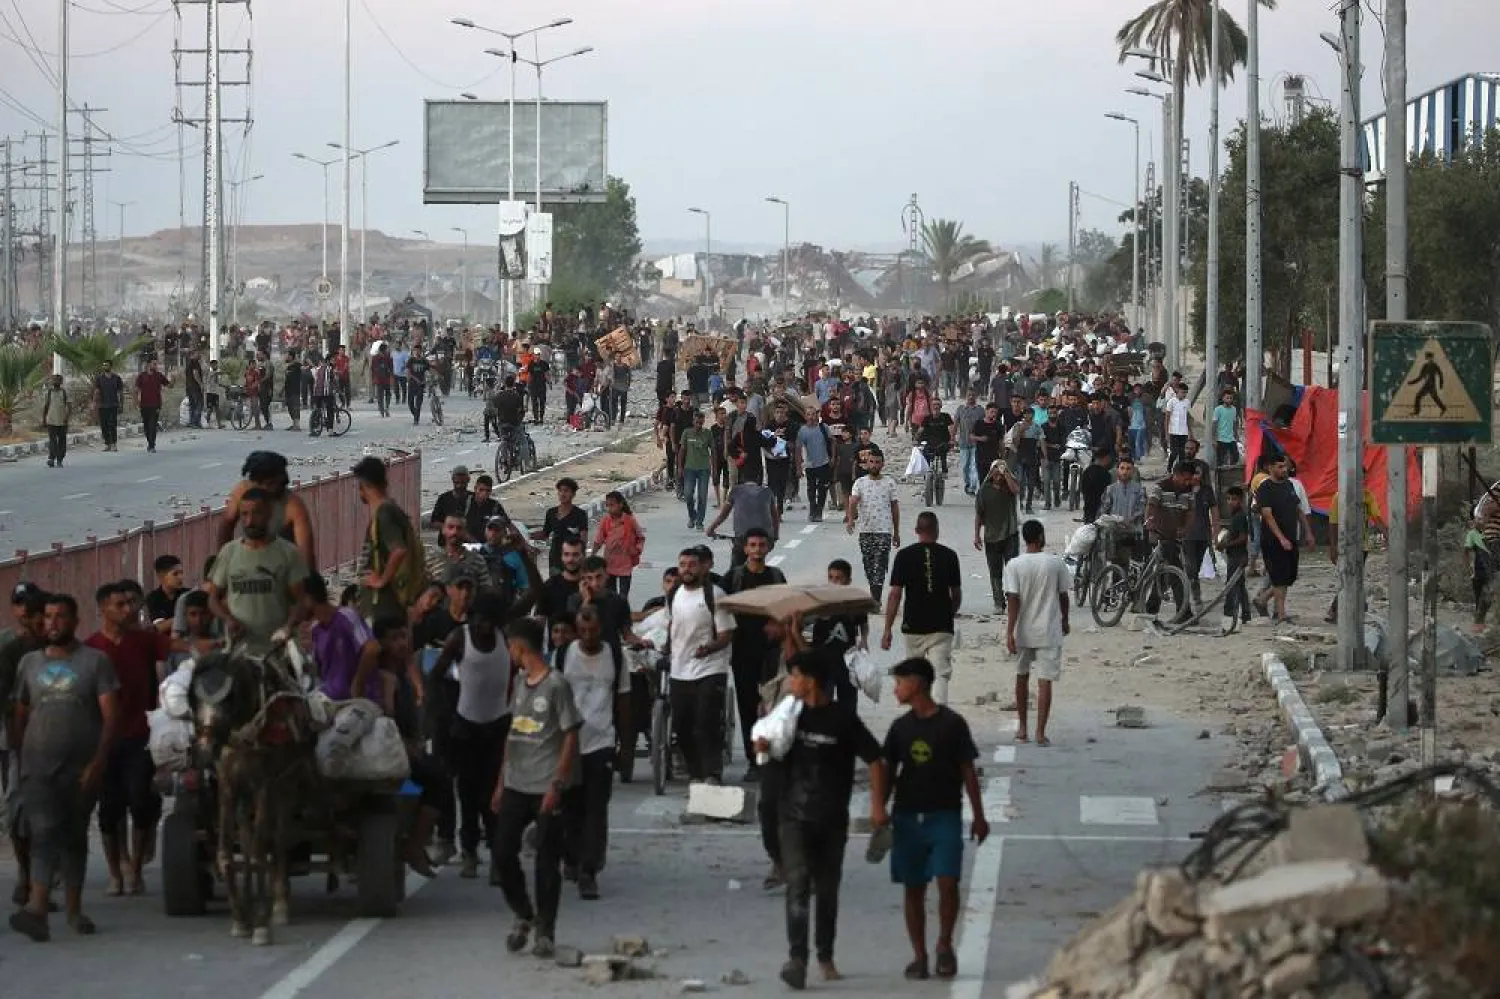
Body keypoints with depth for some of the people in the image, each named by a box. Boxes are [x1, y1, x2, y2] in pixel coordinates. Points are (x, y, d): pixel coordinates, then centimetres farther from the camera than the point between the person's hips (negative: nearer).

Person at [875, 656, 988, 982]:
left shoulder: (952, 723, -3)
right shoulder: (900, 728, 7)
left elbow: (968, 771, 1)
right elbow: (887, 772, 9)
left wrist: (979, 816, 3)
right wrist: (878, 807, -8)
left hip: (945, 815, -3)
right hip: (908, 817, 3)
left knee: (948, 882, -14)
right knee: (913, 888, 5)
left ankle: (945, 945, 7)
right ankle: (919, 955, 14)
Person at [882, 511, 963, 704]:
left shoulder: (904, 556, -4)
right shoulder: (949, 556, -1)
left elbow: (895, 595, -6)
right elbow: (957, 595, 7)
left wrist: (887, 630, -2)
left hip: (913, 626, 0)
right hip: (942, 628, 0)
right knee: (940, 675, -4)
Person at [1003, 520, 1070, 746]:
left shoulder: (1015, 565, -8)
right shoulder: (1056, 563, -6)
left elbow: (1013, 600, -13)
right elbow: (1063, 596, 3)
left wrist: (1010, 633, -13)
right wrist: (1064, 621, 20)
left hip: (1023, 632, 1)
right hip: (1049, 632, -1)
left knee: (1022, 677, 19)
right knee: (1045, 681, -1)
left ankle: (1022, 727, 26)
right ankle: (1040, 733, -6)